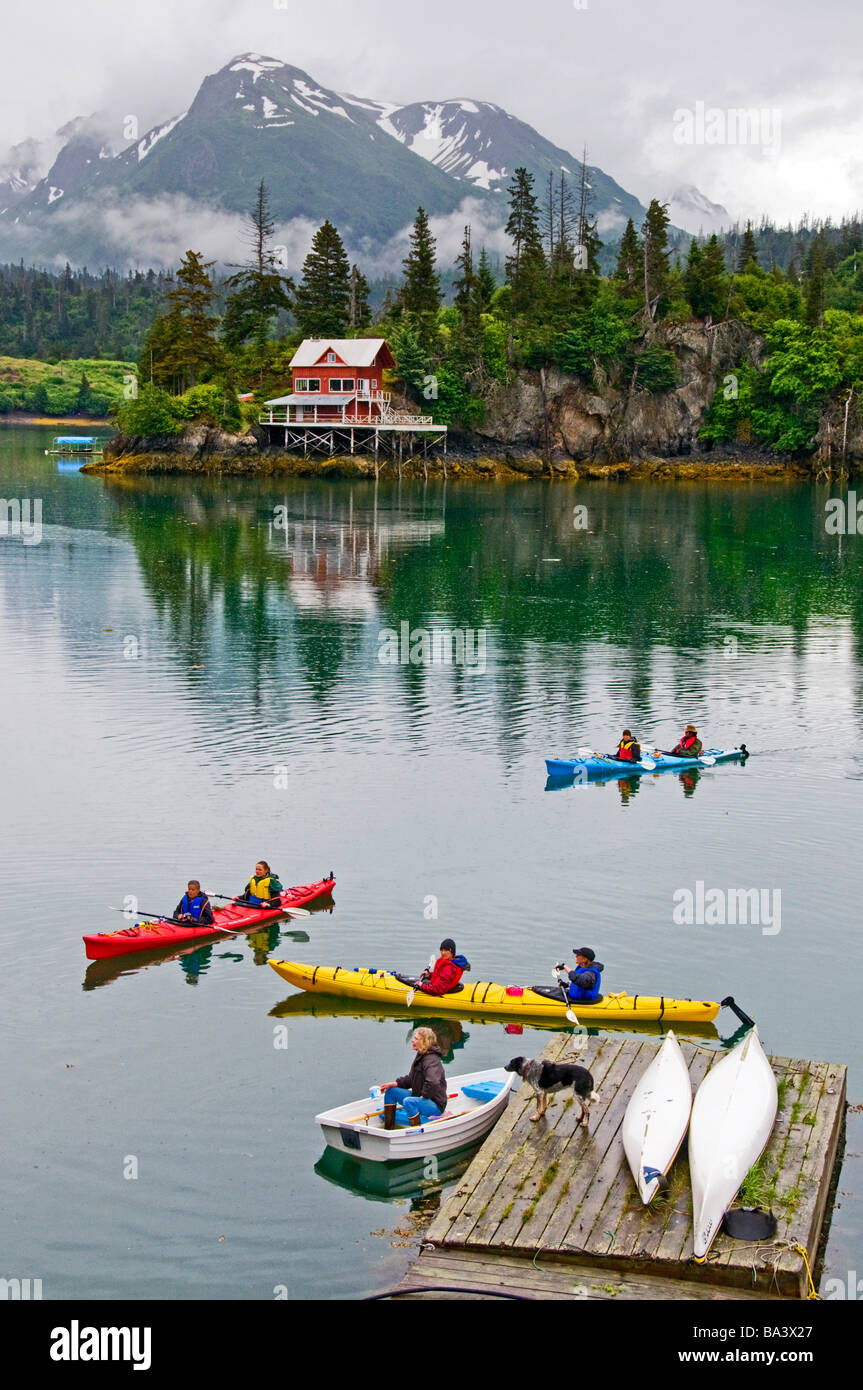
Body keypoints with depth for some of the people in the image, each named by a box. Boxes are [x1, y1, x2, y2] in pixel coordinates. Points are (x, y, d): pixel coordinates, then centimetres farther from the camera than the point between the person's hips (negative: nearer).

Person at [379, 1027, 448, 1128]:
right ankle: (388, 1128, 12)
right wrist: (394, 1083, 7)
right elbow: (410, 1079, 19)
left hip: (435, 1106, -10)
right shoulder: (420, 1057, 11)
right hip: (420, 1097, 10)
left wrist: (424, 1096, -24)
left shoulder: (431, 1059, -21)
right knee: (390, 1091, 10)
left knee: (408, 1101, -37)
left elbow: (433, 1083, -38)